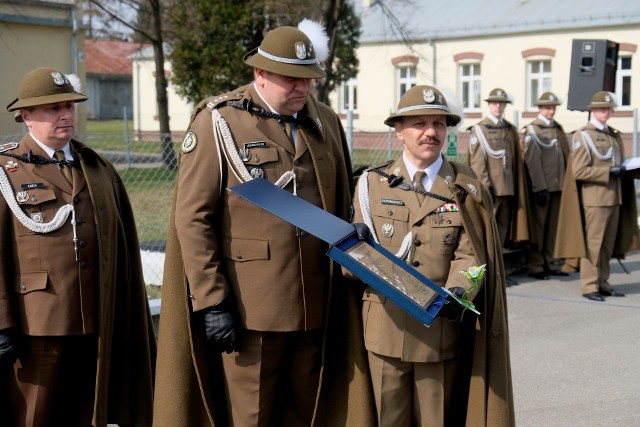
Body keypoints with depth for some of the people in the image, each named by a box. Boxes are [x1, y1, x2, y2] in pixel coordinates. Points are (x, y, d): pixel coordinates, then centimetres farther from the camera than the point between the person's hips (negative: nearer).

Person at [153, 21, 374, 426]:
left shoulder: (326, 122, 9)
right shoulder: (218, 123, -6)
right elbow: (192, 218, -9)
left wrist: (345, 293, 12)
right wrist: (210, 301, -13)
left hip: (315, 309, 5)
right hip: (250, 309, -4)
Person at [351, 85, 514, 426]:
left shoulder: (466, 188, 3)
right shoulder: (372, 184, 5)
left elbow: (470, 255, -4)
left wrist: (457, 291, -25)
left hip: (443, 328, 0)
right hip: (386, 330, 0)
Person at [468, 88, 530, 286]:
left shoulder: (510, 130, 15)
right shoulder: (479, 130, -1)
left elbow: (516, 162, 16)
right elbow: (477, 162, -8)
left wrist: (515, 188, 10)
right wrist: (485, 186, -15)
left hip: (508, 189, 6)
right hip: (489, 190, -6)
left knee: (502, 232, 10)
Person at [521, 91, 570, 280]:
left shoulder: (558, 128, 15)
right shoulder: (532, 129, -4)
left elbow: (564, 156, 17)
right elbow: (532, 161, -11)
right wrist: (540, 188, -16)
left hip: (557, 185, 6)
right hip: (541, 186, -6)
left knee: (552, 226, 10)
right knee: (538, 226, 0)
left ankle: (548, 263, 18)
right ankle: (535, 266, 6)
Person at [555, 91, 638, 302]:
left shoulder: (614, 135, 16)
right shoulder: (583, 136, -5)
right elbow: (579, 171, -13)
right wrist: (608, 172, -19)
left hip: (615, 196, 7)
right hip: (594, 198, -7)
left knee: (609, 243, 10)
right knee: (593, 243, -4)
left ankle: (602, 282, 19)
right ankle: (589, 286, 3)